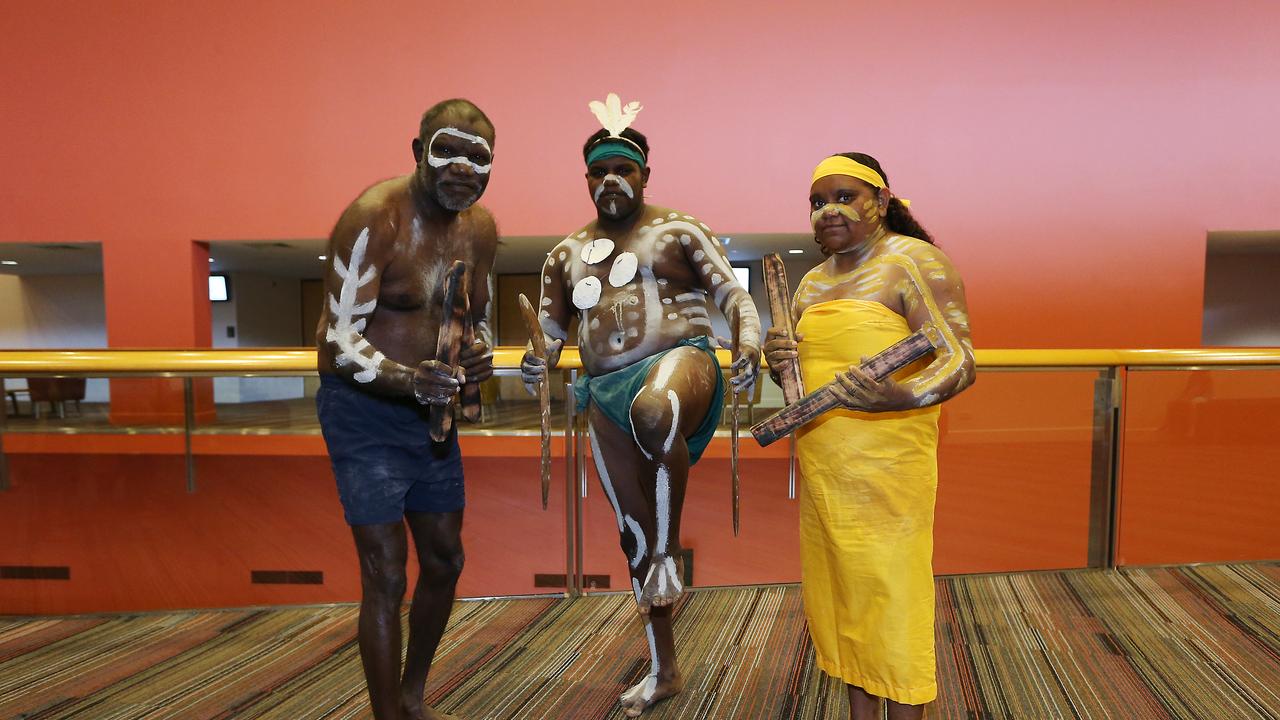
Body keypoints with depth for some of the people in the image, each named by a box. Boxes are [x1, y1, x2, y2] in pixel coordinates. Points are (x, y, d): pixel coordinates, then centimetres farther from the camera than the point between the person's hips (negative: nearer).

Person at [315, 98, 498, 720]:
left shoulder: (480, 227, 1)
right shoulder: (374, 216, -19)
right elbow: (338, 344, -22)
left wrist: (478, 355, -9)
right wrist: (411, 380, -39)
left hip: (431, 410, 7)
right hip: (364, 414, -7)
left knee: (444, 560, 16)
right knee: (386, 578, -6)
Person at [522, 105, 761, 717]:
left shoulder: (681, 230, 5)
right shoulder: (566, 254, 15)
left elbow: (735, 297, 1)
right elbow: (551, 329, 18)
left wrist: (748, 346, -19)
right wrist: (538, 360, -5)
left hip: (680, 359, -4)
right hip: (606, 393, 5)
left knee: (653, 411, -43)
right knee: (633, 528, 7)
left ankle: (670, 551, -17)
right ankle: (663, 668, 26)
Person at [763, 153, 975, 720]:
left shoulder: (914, 262, -6)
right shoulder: (813, 282, 15)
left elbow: (960, 363, -14)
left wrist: (899, 396, -34)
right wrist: (777, 360, -2)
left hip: (887, 468, -6)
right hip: (821, 470, 7)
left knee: (891, 600, 1)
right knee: (840, 595, 13)